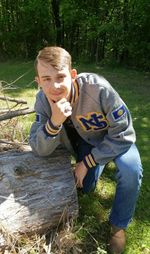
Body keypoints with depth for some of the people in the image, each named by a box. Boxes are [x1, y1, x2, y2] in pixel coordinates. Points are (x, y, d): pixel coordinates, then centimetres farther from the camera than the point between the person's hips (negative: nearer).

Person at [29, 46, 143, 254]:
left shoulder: (98, 89, -37)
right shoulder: (43, 100, -23)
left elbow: (123, 135, -28)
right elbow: (40, 150, -24)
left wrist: (87, 162, -24)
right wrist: (54, 122, -45)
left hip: (115, 138, -3)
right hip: (85, 140, 4)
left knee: (131, 171, -29)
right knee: (85, 188, 8)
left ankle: (118, 225, -1)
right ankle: (99, 163, 40)